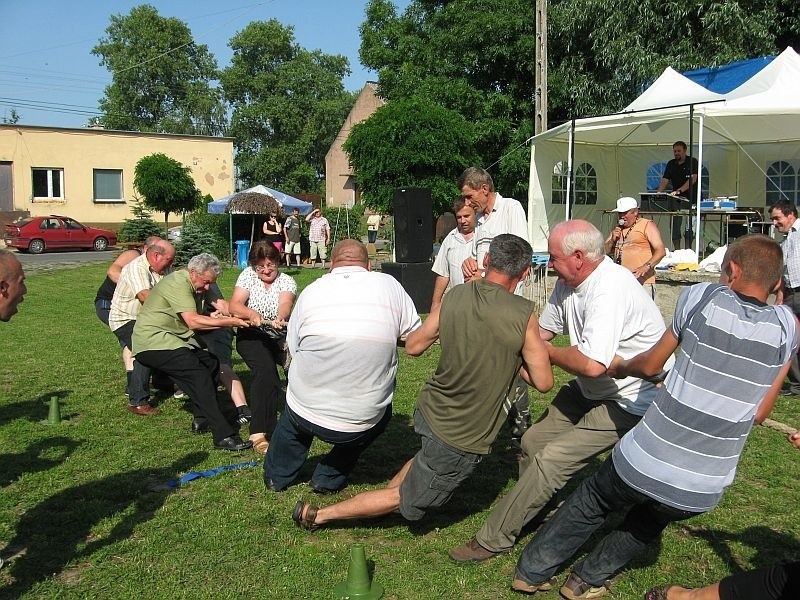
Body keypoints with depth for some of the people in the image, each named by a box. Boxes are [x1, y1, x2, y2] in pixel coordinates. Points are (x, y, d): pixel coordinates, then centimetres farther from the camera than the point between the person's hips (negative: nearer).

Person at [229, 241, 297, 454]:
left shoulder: (287, 281, 1)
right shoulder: (247, 276, 3)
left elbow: (285, 304, -21)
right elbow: (234, 306, -10)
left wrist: (280, 318, -45)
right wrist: (251, 313, -32)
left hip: (280, 335, 2)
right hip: (251, 336, -2)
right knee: (266, 370, -30)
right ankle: (259, 433, -37)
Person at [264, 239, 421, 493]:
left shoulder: (311, 291, -2)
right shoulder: (388, 285, -4)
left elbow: (292, 349, 6)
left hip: (305, 415, 1)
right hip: (360, 427, -1)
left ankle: (277, 476, 46)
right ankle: (329, 479, 30)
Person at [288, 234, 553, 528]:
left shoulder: (455, 296, -6)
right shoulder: (524, 314, -20)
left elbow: (413, 346, 4)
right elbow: (544, 382, -12)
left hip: (430, 408, 5)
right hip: (462, 439, -5)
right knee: (409, 499, 15)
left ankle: (386, 498, 35)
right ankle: (318, 514, 21)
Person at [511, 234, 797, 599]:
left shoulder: (702, 297, -6)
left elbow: (651, 365, 5)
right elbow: (759, 413, 5)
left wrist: (621, 367, 26)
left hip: (646, 463, -2)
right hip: (702, 491, 2)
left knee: (591, 504, 26)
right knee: (648, 524, 34)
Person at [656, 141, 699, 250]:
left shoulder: (692, 162, -3)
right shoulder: (671, 164, 12)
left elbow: (693, 179, -15)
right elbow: (665, 180, 5)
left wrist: (679, 191, -27)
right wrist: (658, 193, -13)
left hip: (690, 198, -4)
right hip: (675, 199, 4)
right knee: (675, 224, 0)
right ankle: (676, 251, 5)